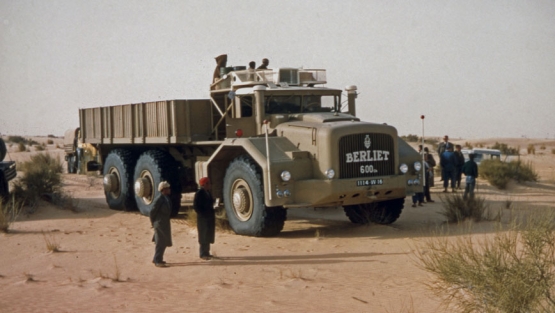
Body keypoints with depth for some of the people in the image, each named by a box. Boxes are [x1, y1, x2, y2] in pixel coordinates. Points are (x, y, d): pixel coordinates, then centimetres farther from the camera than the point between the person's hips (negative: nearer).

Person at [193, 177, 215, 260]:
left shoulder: (207, 192, 12)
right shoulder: (199, 193, -13)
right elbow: (195, 206, -16)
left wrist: (212, 213, 10)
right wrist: (203, 214, -16)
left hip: (210, 218, 8)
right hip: (203, 219, -8)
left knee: (208, 236, 12)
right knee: (203, 237, -5)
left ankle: (206, 252, 20)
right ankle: (203, 254, 0)